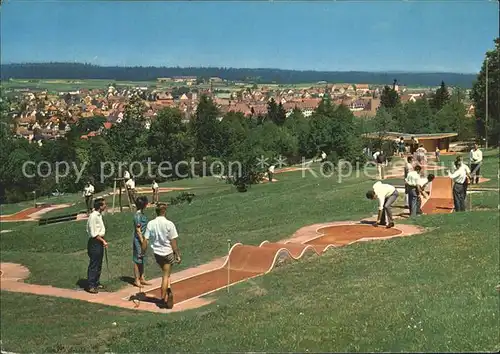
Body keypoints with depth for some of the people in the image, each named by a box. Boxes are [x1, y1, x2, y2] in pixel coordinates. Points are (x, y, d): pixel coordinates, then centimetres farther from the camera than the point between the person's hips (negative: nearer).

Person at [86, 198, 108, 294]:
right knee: (93, 265, -4)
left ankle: (96, 283, 28)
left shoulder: (99, 215, 10)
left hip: (100, 242, 9)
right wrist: (103, 241, -15)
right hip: (94, 243, -9)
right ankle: (90, 286, 3)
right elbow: (93, 234, -20)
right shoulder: (93, 216, -19)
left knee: (99, 264, 17)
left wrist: (103, 240, 10)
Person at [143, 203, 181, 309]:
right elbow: (173, 242, -12)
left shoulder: (150, 224, -5)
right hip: (167, 252, -3)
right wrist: (178, 255, -4)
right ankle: (163, 298, 11)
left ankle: (168, 292, 11)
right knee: (166, 276, 7)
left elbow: (146, 240, -4)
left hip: (156, 253, 3)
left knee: (166, 274, 23)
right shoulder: (169, 224, -15)